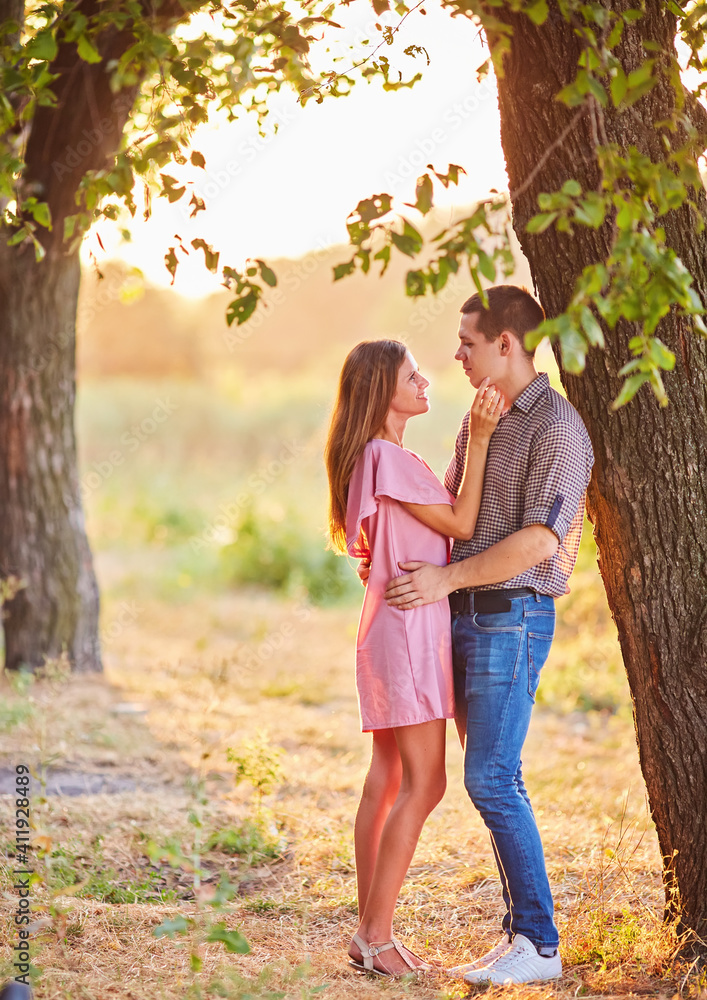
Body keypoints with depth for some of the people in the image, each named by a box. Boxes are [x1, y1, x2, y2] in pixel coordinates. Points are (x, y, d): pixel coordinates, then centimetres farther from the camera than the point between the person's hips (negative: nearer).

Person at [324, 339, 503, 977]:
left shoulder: (381, 458, 17)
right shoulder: (386, 457, -14)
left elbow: (447, 524, 18)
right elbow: (461, 523, -12)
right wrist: (479, 439, -14)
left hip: (393, 630, 10)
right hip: (409, 628, -10)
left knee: (387, 782, 10)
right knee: (423, 785, -8)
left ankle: (370, 935, 13)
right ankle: (376, 937, -6)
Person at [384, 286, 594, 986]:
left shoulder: (558, 428, -12)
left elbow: (539, 540, -20)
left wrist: (446, 579, -19)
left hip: (513, 618, -9)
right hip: (466, 615, 9)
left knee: (490, 777, -12)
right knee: (494, 778, 9)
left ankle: (538, 946, -6)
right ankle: (520, 934, 14)